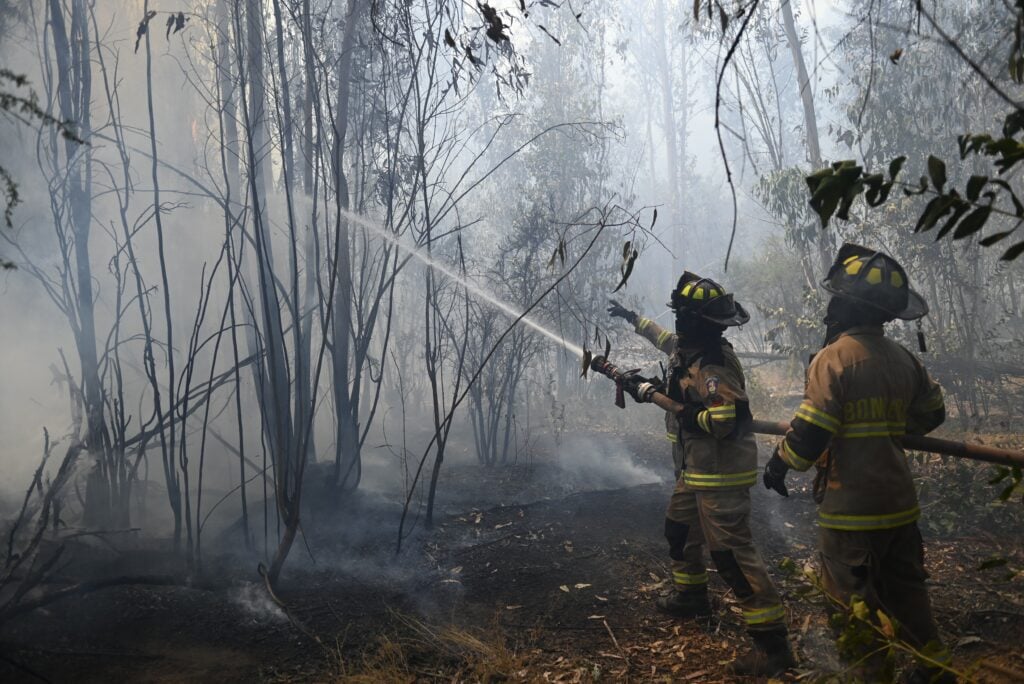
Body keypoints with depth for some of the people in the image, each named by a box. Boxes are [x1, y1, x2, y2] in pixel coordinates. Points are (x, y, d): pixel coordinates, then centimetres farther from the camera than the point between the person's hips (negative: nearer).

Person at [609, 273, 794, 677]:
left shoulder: (712, 366, -24)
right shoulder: (690, 348, 5)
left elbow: (723, 422, -32)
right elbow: (666, 339, 29)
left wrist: (657, 396, -27)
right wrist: (632, 318, 42)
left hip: (720, 475, -10)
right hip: (697, 469, 11)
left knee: (732, 552, -10)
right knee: (679, 529, 26)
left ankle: (772, 643, -5)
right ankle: (690, 596, 46)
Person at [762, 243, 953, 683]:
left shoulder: (835, 357, -16)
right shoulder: (903, 359, 5)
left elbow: (810, 431, -20)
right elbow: (931, 413, 18)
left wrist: (779, 463, -4)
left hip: (851, 507, -7)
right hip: (900, 503, 8)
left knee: (853, 600, 5)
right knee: (905, 589, 22)